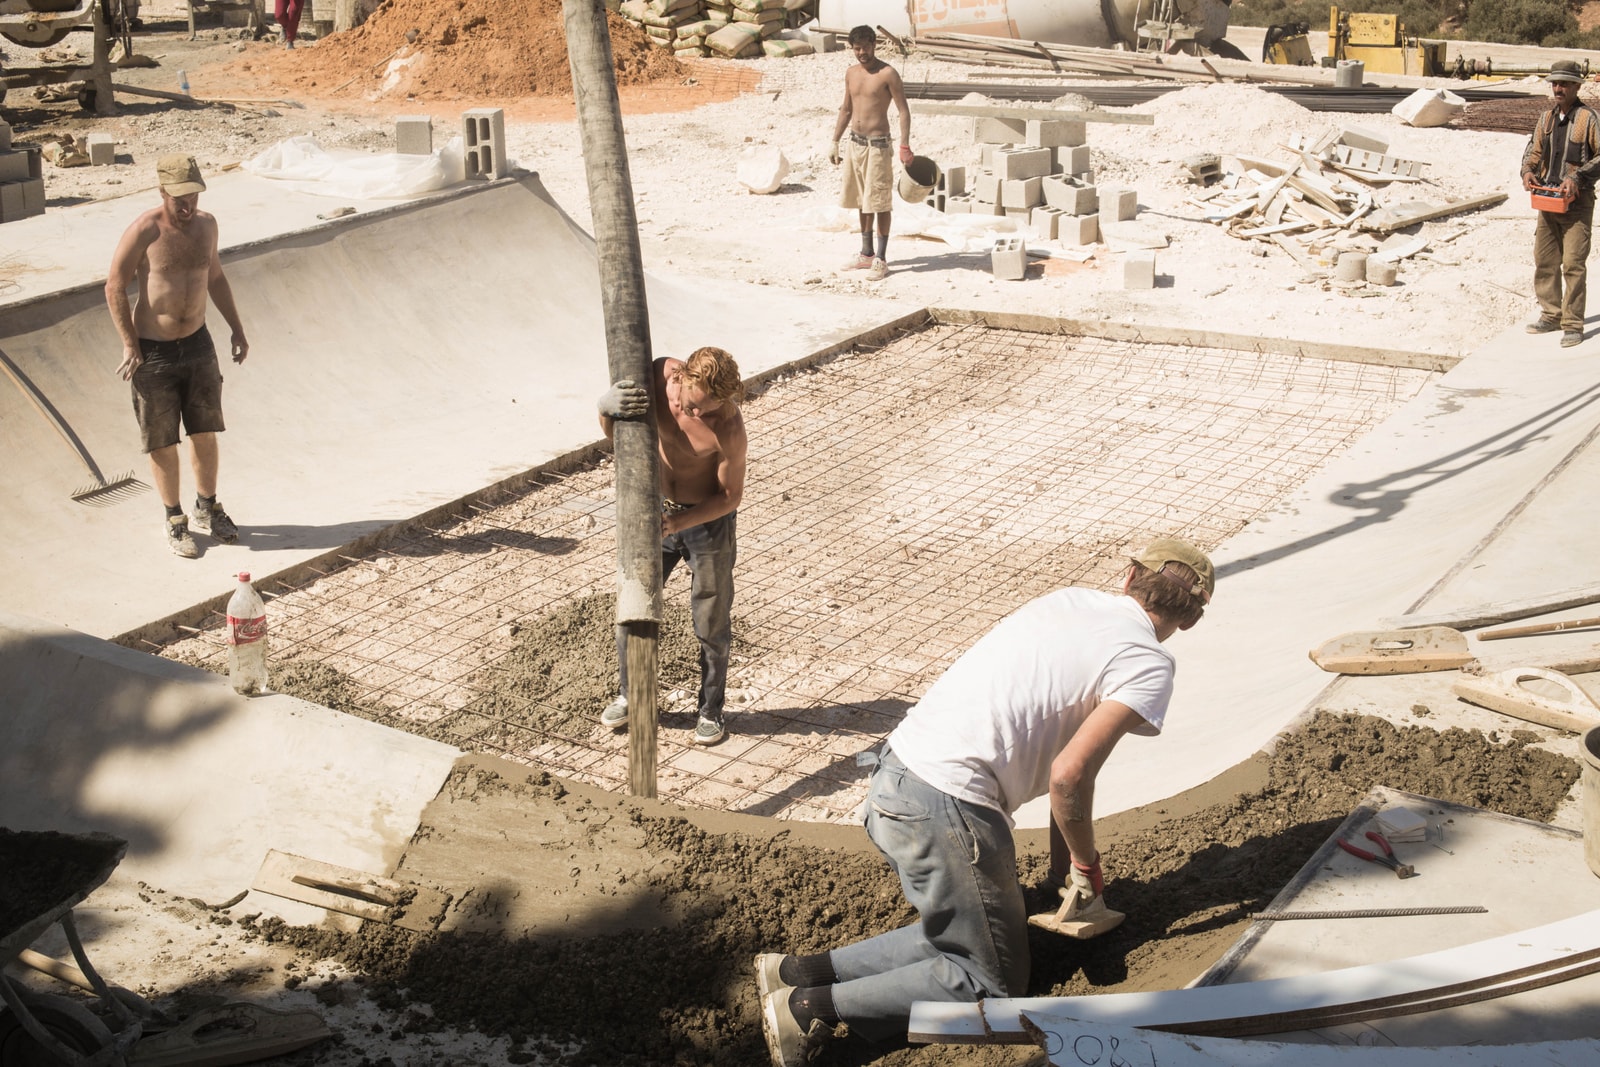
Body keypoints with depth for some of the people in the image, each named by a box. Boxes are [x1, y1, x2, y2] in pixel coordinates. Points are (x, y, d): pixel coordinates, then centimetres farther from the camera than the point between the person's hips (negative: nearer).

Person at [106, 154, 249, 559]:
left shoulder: (205, 224, 1)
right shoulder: (144, 231, -17)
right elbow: (115, 288, -11)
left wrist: (237, 329, 16)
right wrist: (130, 346, -13)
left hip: (198, 344, 5)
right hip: (153, 352, -5)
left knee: (205, 433, 12)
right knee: (162, 442, 6)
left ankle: (207, 510, 29)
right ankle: (175, 520, 20)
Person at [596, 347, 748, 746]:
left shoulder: (729, 427, -31)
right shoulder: (660, 375, -22)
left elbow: (730, 495, -19)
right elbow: (613, 433, -10)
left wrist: (677, 523, -31)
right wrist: (608, 407, -34)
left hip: (710, 519, -4)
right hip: (656, 508, 4)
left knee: (711, 622, 9)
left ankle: (711, 710, 30)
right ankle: (630, 694, 33)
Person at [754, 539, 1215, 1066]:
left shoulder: (1066, 599, 16)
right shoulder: (1148, 665, -7)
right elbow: (1068, 775, -16)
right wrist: (1085, 865, 2)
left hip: (893, 773, 8)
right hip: (946, 809, -8)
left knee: (958, 935, 22)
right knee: (994, 981, 6)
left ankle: (801, 971, 11)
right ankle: (814, 1006, -4)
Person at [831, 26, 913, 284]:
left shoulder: (887, 74, -10)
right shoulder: (851, 73, 10)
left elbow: (903, 111, -12)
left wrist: (905, 147, -19)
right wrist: (835, 143, 17)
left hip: (877, 144, -7)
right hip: (855, 143, 7)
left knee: (879, 204, -3)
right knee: (862, 202, 13)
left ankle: (881, 260, 2)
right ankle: (867, 254, 23)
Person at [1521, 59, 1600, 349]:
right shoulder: (1547, 118, 12)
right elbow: (1534, 150, 20)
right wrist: (1528, 171, 0)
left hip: (1577, 203, -7)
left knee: (1573, 264, -8)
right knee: (1544, 260, 11)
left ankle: (1573, 324, -3)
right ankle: (1551, 314, 24)